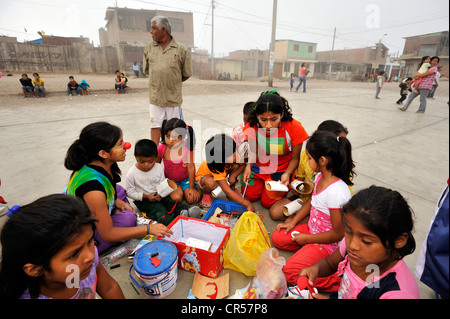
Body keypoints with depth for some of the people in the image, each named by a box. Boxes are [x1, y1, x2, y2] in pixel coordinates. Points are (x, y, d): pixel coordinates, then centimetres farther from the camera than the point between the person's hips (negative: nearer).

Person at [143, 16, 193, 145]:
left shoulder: (181, 50, -3)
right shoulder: (149, 47, 7)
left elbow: (186, 75, 3)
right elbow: (147, 70, 17)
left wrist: (172, 82, 4)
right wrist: (158, 81, 10)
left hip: (173, 96, -2)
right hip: (155, 96, 2)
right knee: (155, 126, 4)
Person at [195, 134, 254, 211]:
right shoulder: (216, 168, -44)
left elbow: (243, 165, -11)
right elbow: (228, 192, -45)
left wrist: (233, 175, -29)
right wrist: (248, 204, -48)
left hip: (222, 175, 5)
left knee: (236, 166, -22)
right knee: (211, 183, -40)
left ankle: (232, 188, 0)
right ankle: (206, 193, -4)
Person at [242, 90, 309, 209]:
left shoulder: (294, 127, -24)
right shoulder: (252, 127, -18)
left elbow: (295, 158, -12)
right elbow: (255, 153, -5)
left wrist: (287, 174, -28)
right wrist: (248, 166, -23)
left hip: (281, 170, -2)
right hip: (259, 167, 3)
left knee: (268, 202, -8)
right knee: (250, 195, -6)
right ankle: (263, 181, 25)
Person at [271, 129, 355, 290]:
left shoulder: (336, 193, -34)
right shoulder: (320, 176, -8)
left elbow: (339, 233, -25)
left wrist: (307, 238, -14)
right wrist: (293, 222, 7)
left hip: (329, 243, -8)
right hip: (312, 228, 9)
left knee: (290, 272, -14)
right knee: (277, 237, 8)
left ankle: (340, 279, -2)